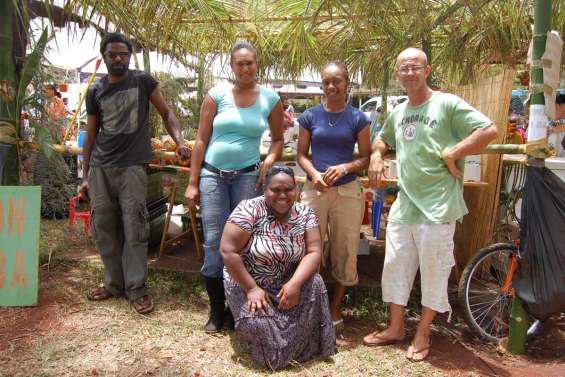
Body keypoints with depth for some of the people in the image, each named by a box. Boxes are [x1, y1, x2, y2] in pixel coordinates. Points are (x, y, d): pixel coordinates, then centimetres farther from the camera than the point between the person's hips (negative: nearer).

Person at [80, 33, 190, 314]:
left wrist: (179, 141, -11)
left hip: (132, 167, -4)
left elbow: (166, 113, 8)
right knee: (103, 228, 7)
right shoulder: (96, 91, 13)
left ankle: (136, 288, 3)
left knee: (134, 228, -7)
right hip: (100, 168, 4)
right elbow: (91, 135, 16)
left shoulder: (143, 81, 5)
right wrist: (85, 175, 13)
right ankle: (114, 283, 21)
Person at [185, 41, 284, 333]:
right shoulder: (217, 95, 1)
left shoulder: (270, 99, 5)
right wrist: (192, 183, -1)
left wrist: (270, 161, -7)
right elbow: (201, 140, 2)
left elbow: (277, 139, 15)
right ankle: (216, 311, 14)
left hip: (247, 176, 1)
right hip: (213, 175, 0)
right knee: (214, 242, -1)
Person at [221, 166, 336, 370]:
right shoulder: (250, 209, -19)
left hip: (286, 283, 4)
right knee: (258, 323, -27)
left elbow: (313, 252, -12)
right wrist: (251, 288, -23)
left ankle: (301, 344, 0)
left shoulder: (305, 214, -6)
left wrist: (295, 284, -28)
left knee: (315, 285, -22)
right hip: (246, 282, -3)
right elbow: (228, 250, -22)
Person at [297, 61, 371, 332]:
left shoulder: (358, 118, 1)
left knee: (345, 251, 8)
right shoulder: (310, 116, 3)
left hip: (348, 191, 0)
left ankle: (335, 307, 27)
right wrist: (314, 174, -14)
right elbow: (301, 154, 5)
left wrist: (345, 167, -18)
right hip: (315, 189, 1)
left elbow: (365, 158, 2)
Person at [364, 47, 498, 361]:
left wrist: (451, 154, -16)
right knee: (395, 266, 12)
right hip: (403, 204, 7)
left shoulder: (447, 104, -8)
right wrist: (376, 156, 10)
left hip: (436, 206, -6)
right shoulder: (397, 112, 13)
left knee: (433, 271, 5)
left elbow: (489, 130, -15)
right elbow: (382, 138, 30)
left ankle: (422, 334, 23)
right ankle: (396, 328, 29)